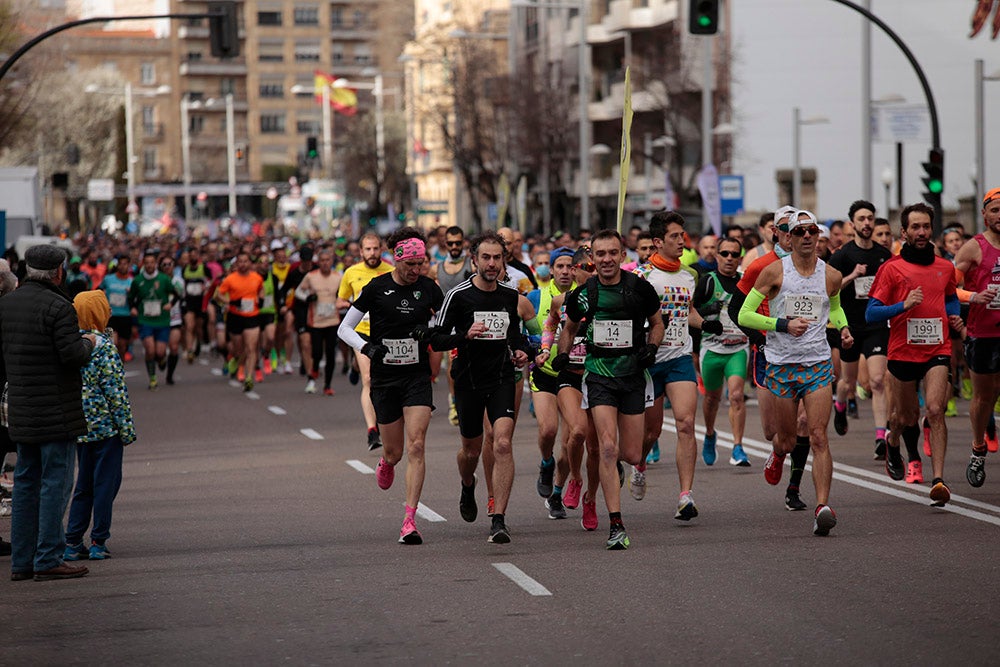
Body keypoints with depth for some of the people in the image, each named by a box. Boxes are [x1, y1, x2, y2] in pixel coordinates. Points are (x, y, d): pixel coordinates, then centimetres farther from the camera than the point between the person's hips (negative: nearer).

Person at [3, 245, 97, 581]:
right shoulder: (58, 307, -15)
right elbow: (72, 355, -20)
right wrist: (87, 343, 0)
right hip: (56, 411, -7)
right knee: (55, 482, -3)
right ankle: (48, 560, -4)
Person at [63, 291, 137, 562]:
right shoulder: (104, 346, -15)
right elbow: (115, 390, -15)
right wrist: (127, 429, -9)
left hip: (81, 426, 6)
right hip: (106, 425, -6)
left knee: (84, 484, 14)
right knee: (106, 482, 3)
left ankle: (73, 542, 11)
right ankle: (99, 542, 4)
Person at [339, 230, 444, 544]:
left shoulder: (429, 288, 0)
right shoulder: (376, 288, -6)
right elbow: (345, 328, 0)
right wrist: (367, 347, -18)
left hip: (417, 376, 0)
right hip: (384, 376, 0)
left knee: (416, 447, -12)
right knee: (394, 451, 7)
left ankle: (410, 521, -12)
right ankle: (385, 464, 47)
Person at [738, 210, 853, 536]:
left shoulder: (832, 276, 5)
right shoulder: (774, 272, -4)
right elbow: (744, 315, -4)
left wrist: (843, 328, 6)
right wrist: (783, 324, -16)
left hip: (818, 363, 1)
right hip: (782, 363, -1)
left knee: (818, 437, -12)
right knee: (787, 439, 10)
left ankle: (822, 507, -17)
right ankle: (777, 454, 48)